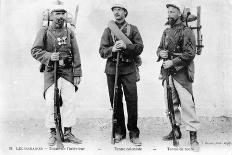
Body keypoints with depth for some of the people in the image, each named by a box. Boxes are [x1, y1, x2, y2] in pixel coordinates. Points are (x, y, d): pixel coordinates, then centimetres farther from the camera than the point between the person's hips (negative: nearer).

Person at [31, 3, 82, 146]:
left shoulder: (69, 32, 8)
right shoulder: (44, 32, 2)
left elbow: (76, 54, 6)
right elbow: (35, 51, -2)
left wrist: (77, 74, 0)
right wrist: (49, 56, -20)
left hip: (68, 72, 2)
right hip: (51, 72, -2)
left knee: (69, 102, -1)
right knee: (51, 103, -4)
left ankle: (68, 133, 9)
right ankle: (53, 133, 9)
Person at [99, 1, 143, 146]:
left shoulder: (133, 29, 9)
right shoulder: (108, 30, 13)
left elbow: (140, 47, -1)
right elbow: (102, 51, 4)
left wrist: (126, 46, -17)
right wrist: (112, 49, -16)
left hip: (128, 69, -2)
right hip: (112, 69, 2)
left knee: (132, 100, -6)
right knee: (115, 101, 5)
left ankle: (133, 133, 3)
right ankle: (119, 131, 17)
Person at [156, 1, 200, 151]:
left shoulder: (186, 31, -7)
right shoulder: (166, 32, 14)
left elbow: (190, 53, -15)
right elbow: (159, 48, 21)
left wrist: (173, 62, -17)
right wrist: (160, 53, -2)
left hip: (181, 73, -7)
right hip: (168, 72, 7)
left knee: (187, 104, -10)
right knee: (171, 104, 13)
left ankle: (193, 136, -5)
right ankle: (176, 130, 27)